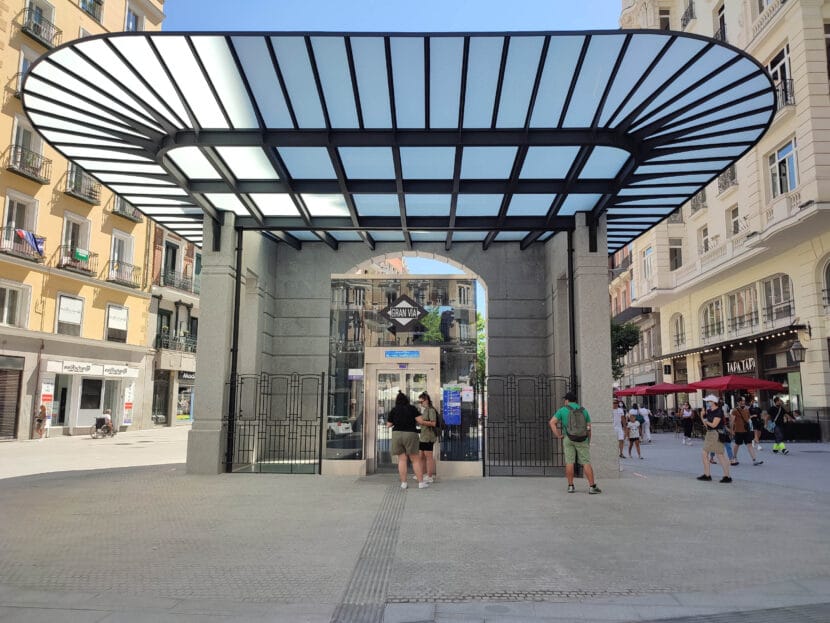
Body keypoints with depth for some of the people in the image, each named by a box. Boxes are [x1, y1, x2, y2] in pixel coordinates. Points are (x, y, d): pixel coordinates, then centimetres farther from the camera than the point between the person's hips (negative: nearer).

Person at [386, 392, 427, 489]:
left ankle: (403, 483, 7)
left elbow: (388, 425, 6)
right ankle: (421, 482, 4)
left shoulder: (393, 410, 3)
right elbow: (420, 421, -6)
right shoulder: (412, 408, -2)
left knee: (402, 459, 8)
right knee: (415, 460, 3)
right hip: (410, 434, -2)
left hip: (397, 434, 2)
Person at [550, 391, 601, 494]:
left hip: (568, 438, 0)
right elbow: (589, 428, 7)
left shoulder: (562, 410, 4)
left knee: (569, 462, 4)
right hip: (581, 439, 1)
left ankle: (570, 486, 8)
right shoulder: (583, 410, 9)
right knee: (586, 463, 0)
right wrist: (589, 441, 14)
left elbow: (552, 422, -5)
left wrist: (558, 435, 0)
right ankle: (592, 486, -3)